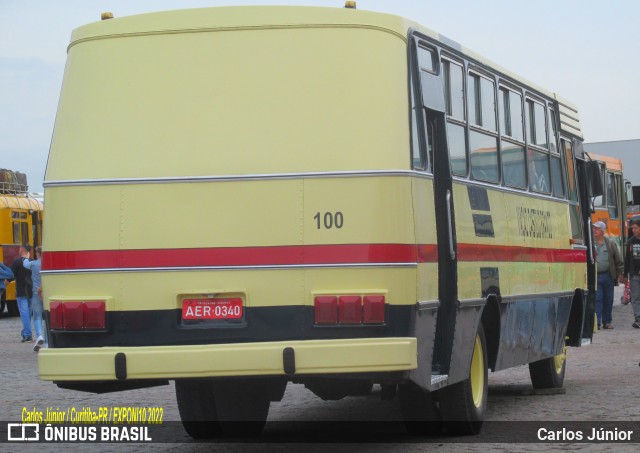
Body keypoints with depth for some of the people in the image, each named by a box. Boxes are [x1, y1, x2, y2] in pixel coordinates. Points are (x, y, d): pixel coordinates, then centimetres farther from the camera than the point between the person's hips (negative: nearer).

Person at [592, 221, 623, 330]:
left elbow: (618, 260, 9)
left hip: (608, 276, 2)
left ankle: (607, 321, 18)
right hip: (595, 276, -2)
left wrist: (621, 273, 5)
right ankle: (597, 322, -9)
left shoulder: (610, 244, 7)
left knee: (608, 299, 8)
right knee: (597, 299, -8)